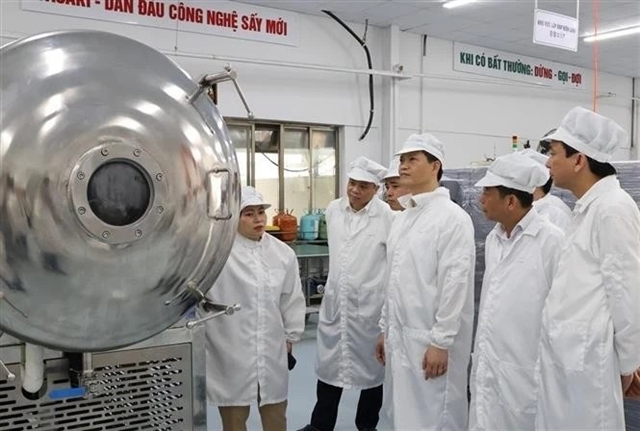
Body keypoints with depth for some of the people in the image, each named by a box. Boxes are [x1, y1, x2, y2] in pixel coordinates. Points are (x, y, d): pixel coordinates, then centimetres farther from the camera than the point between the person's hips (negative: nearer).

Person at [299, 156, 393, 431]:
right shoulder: (333, 210, 4)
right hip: (335, 301, 5)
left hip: (370, 304, -4)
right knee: (329, 362, 15)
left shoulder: (387, 216, -13)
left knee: (370, 366, 12)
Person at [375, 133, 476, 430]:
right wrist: (385, 328, 17)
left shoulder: (452, 217, -13)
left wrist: (440, 342, -19)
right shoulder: (403, 217, 13)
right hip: (400, 337, 8)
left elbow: (455, 285, -17)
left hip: (431, 340, -8)